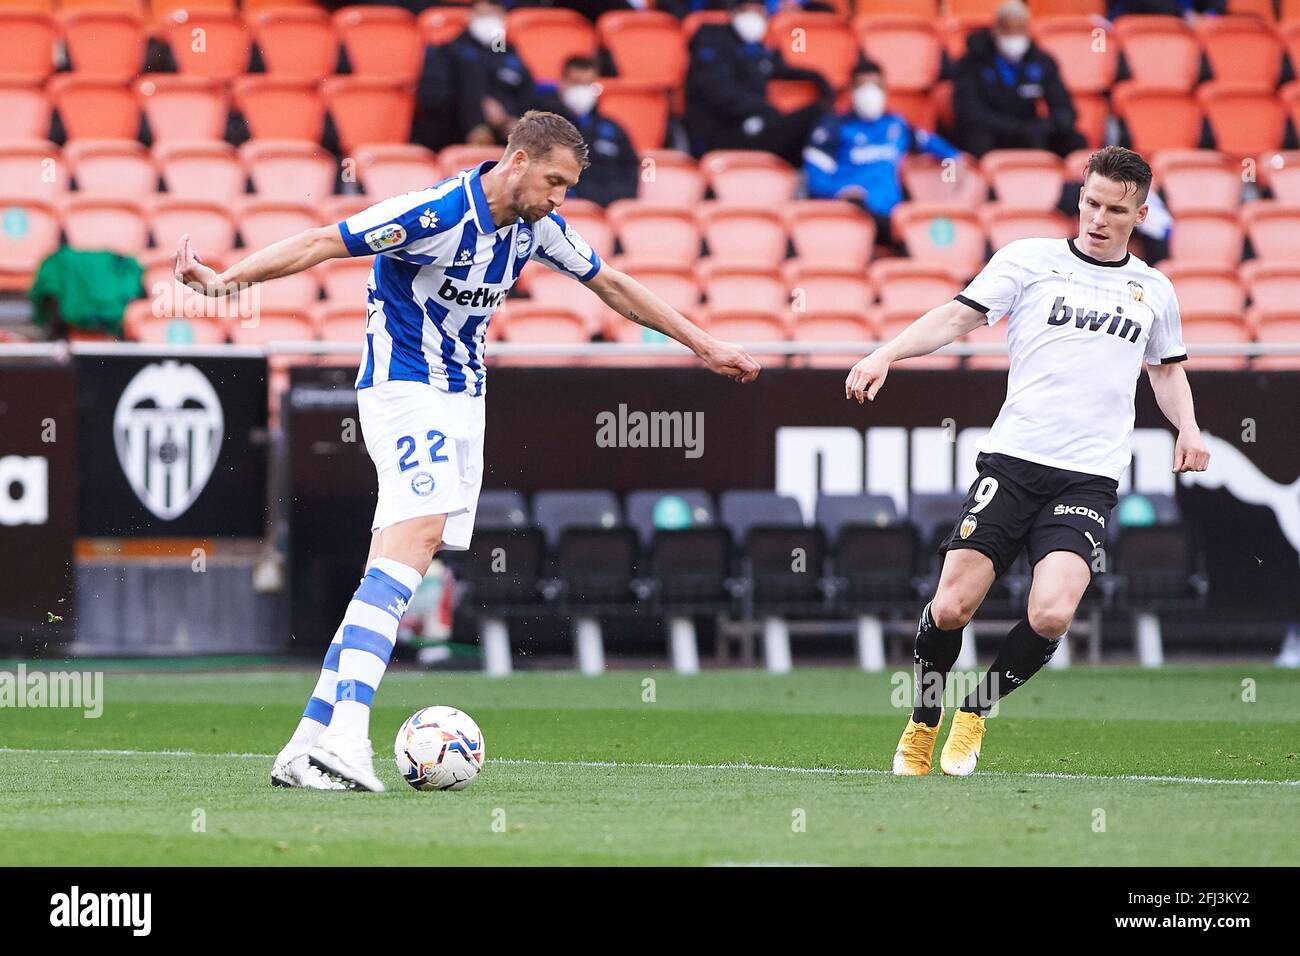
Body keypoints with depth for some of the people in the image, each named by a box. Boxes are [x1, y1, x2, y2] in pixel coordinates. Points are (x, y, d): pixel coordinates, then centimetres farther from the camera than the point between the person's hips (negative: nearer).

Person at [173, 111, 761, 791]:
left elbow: (612, 285, 20)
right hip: (404, 387, -8)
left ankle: (309, 743, -3)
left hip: (463, 397, 8)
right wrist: (225, 279, -30)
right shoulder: (435, 212, -19)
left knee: (396, 565, -1)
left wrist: (702, 345, 27)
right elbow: (321, 243, -20)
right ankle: (345, 733, -37)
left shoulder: (538, 226, 5)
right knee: (419, 531, -27)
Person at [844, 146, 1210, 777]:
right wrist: (886, 354, -18)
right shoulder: (1030, 259, 5)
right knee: (951, 607, -9)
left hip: (1089, 479, 1)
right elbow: (958, 316, -3)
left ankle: (976, 713, 8)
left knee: (1051, 615, -19)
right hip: (1012, 462, -1)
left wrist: (1188, 428, 12)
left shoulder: (1154, 291, 15)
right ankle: (922, 726, 18)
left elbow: (1167, 369, 31)